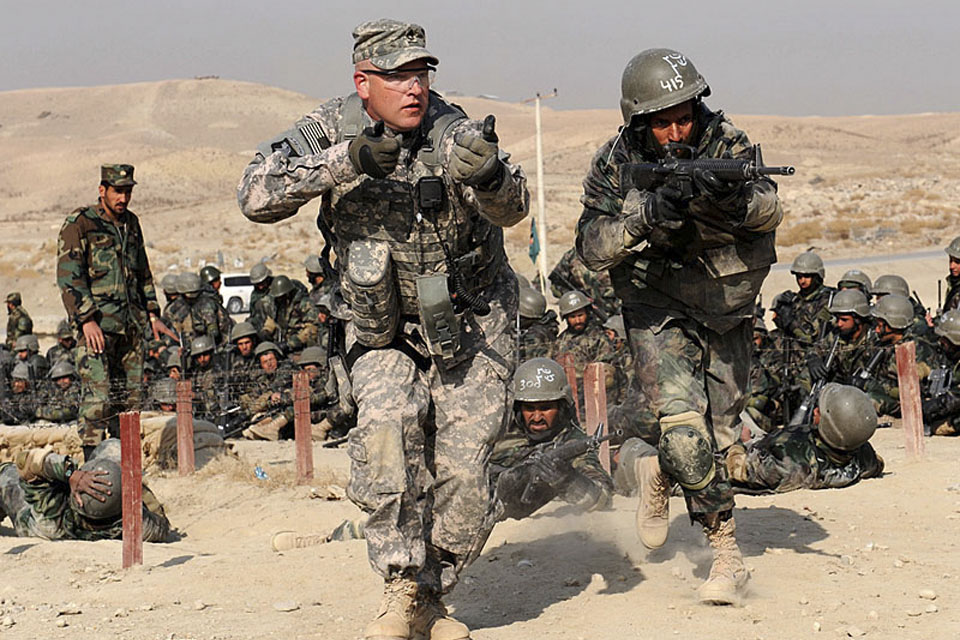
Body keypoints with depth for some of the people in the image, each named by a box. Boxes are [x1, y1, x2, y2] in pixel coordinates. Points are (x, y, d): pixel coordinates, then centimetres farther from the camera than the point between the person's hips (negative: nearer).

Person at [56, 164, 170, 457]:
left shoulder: (131, 223, 15)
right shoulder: (79, 224, -6)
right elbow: (68, 275, -11)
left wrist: (152, 315, 19)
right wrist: (86, 319, -18)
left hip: (131, 324, 7)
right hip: (98, 325, -7)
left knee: (130, 396, 7)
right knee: (98, 395, -13)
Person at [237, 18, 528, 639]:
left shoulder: (451, 131, -18)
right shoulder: (332, 129, -13)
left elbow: (511, 209, -30)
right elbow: (257, 196, -25)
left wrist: (489, 174, -54)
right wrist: (345, 161, -38)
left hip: (471, 325, -1)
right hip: (386, 332, 1)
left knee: (463, 468, -6)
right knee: (386, 425, -25)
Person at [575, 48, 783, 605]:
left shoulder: (726, 142, -13)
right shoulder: (617, 163, -14)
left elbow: (769, 211, -22)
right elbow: (592, 249, -19)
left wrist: (734, 199, -44)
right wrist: (645, 216, -36)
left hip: (727, 309, 3)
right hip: (659, 311, -3)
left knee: (720, 430, 9)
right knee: (685, 426, -19)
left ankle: (659, 480, 38)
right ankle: (727, 553, -6)